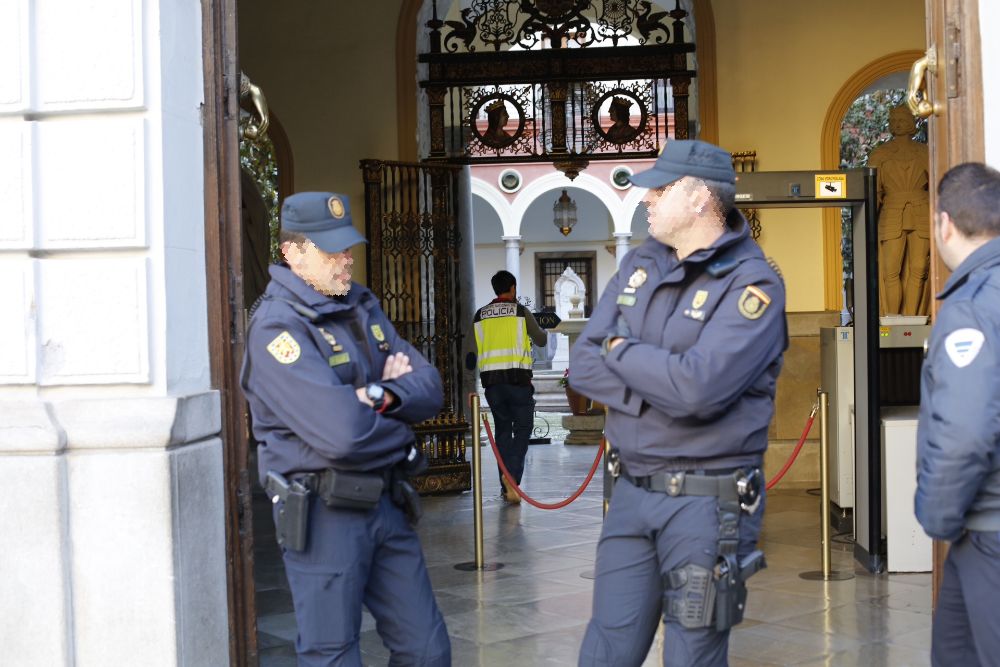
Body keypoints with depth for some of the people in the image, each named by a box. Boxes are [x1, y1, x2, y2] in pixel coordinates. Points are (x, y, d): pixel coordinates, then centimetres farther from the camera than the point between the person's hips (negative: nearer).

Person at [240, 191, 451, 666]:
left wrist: (383, 395, -16)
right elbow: (342, 433, -25)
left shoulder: (362, 306, 11)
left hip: (385, 501, 8)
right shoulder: (277, 326, -15)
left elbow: (429, 387, 4)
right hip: (324, 514, -7)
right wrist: (398, 424, -6)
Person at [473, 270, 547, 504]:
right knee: (522, 429, 2)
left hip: (490, 378, 3)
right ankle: (512, 476, -19)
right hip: (518, 377, -3)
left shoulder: (480, 315, 10)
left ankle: (507, 486, 13)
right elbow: (541, 341, 13)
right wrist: (540, 331, 32)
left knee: (502, 429, 12)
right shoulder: (520, 312, 2)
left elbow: (472, 352, 9)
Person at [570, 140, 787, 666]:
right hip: (631, 491, 6)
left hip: (708, 501, -6)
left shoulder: (751, 283, -12)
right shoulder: (638, 266, 8)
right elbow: (582, 365, 1)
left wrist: (620, 350, -9)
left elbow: (698, 388, -26)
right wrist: (659, 389, -15)